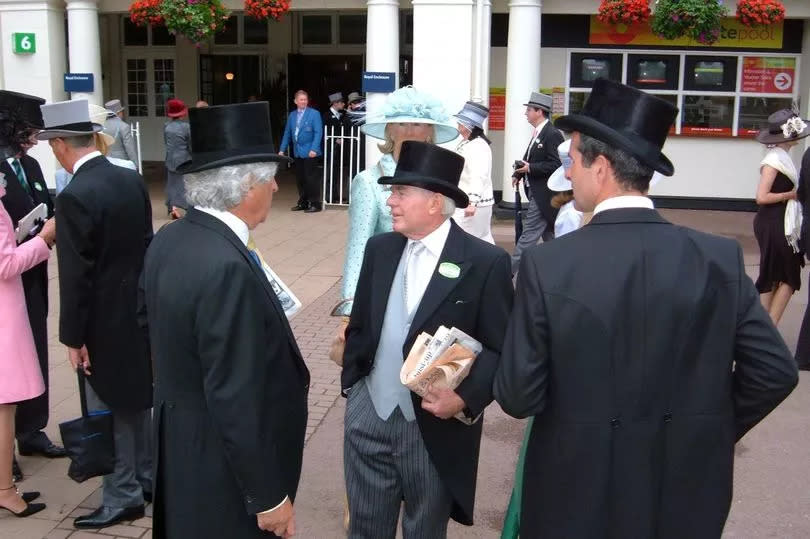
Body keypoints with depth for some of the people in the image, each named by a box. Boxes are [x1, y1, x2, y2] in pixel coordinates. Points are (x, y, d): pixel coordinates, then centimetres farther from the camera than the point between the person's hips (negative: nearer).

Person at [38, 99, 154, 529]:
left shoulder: (74, 196, -21)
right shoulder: (132, 180, 1)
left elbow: (75, 276, -20)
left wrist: (74, 337, -12)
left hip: (105, 319, -8)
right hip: (139, 308, 8)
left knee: (109, 410, 5)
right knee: (137, 399, 20)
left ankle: (123, 497, 17)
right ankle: (146, 479, 34)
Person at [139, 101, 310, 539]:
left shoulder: (169, 240, -2)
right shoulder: (227, 266, -30)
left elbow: (149, 319, 15)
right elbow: (236, 400, -28)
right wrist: (268, 495, -20)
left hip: (179, 443, 9)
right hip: (224, 465, -9)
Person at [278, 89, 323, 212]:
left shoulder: (314, 114, -4)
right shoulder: (292, 115, 12)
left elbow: (318, 132, -10)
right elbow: (287, 133, 15)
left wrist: (314, 149, -20)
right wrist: (282, 149, 9)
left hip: (309, 152, -5)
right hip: (297, 152, 5)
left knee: (310, 178, -4)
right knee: (300, 178, 9)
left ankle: (315, 203, 3)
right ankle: (303, 202, 18)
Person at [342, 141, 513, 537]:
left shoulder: (486, 262, -13)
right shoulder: (379, 249, 3)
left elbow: (502, 348, -11)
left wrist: (466, 398, -23)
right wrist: (350, 379, 8)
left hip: (436, 424, -4)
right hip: (368, 415, 4)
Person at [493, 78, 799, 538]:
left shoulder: (547, 264, -18)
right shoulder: (721, 259, -10)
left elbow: (518, 397, -16)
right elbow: (775, 372, -6)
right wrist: (708, 432, 8)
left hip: (578, 495, -2)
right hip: (687, 493, 2)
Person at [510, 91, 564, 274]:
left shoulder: (553, 134, -16)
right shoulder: (538, 133, 12)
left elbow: (556, 164, -20)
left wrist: (530, 168, -24)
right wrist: (519, 173, 6)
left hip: (543, 194, -10)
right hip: (537, 192, 10)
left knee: (529, 233, -6)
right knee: (549, 234, 16)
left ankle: (510, 270, -5)